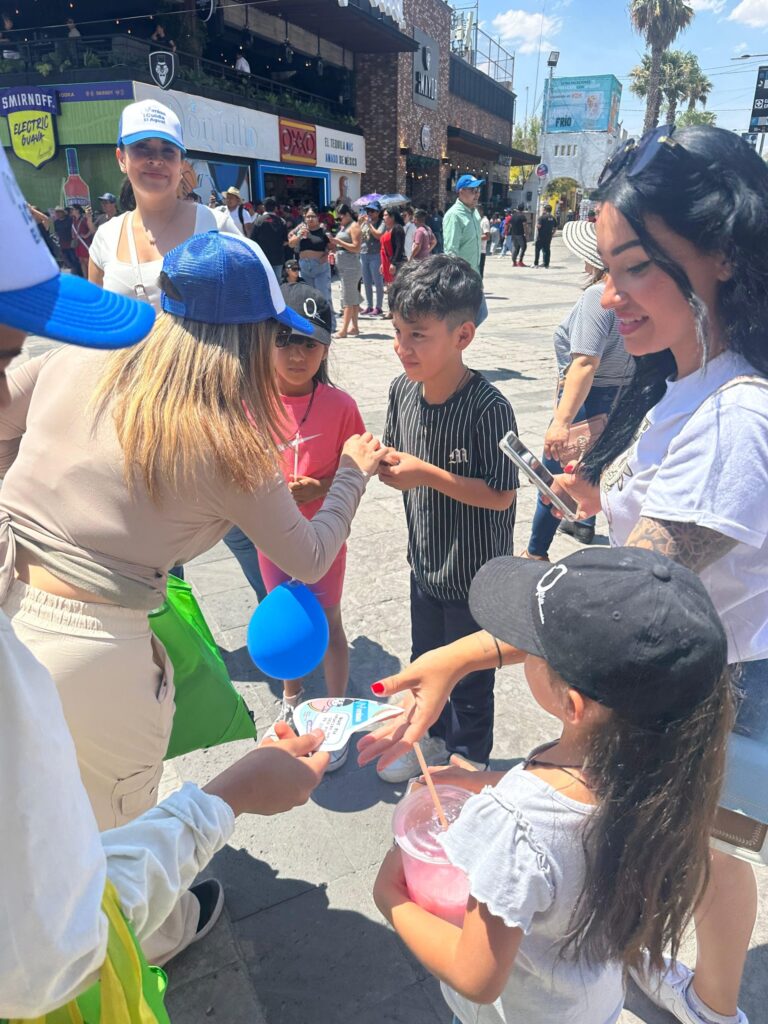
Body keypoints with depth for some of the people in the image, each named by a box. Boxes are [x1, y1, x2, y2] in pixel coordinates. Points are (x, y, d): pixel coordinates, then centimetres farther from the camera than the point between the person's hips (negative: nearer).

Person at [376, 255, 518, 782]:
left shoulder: (488, 408, -27)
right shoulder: (403, 389, -6)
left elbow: (501, 494, -23)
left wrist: (428, 474, -28)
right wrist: (386, 463, -17)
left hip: (475, 575, -6)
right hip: (425, 562, 7)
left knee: (470, 679, 16)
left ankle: (467, 762, 42)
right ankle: (432, 740, 53)